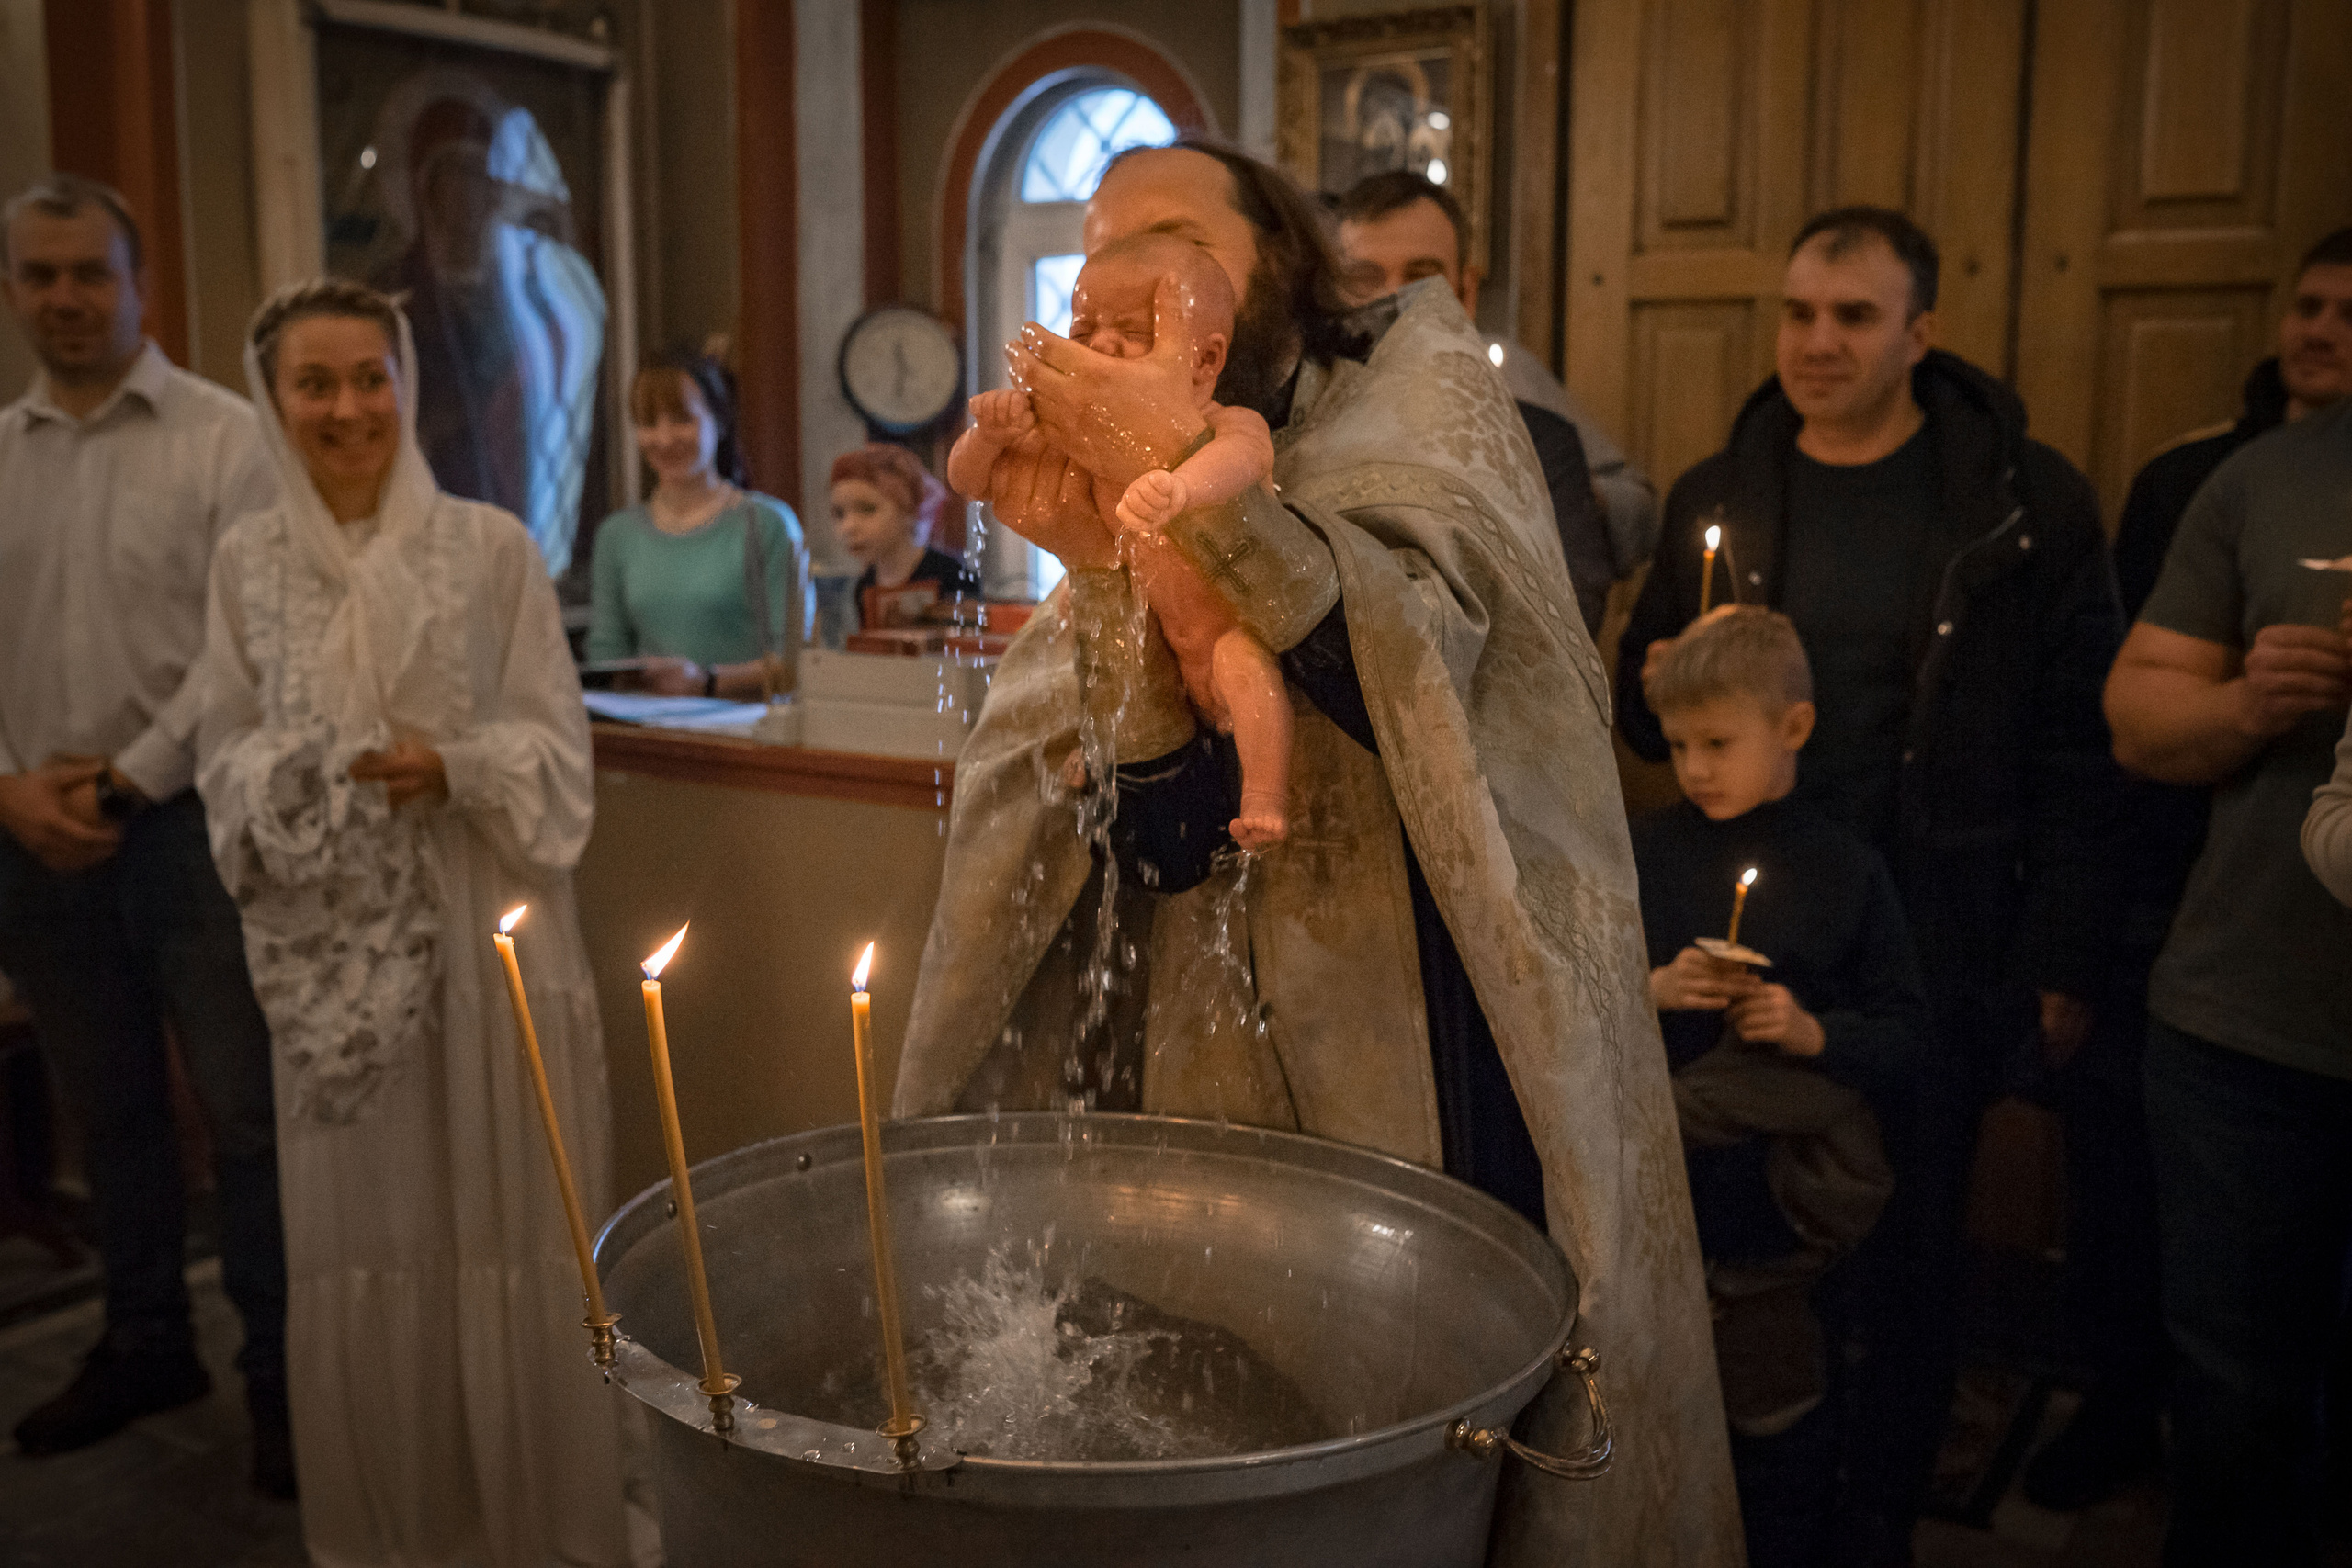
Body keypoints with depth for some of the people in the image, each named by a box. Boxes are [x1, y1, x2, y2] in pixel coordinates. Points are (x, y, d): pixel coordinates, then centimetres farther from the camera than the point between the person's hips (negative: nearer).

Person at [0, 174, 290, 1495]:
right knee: (112, 1110, 15)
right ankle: (148, 1346, 30)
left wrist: (125, 781, -10)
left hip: (184, 822, -4)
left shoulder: (223, 437, -4)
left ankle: (281, 1375, 12)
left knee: (246, 1112, 0)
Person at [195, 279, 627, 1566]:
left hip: (487, 926, -1)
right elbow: (225, 752, 7)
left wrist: (453, 766, -17)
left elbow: (555, 744, 1)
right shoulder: (246, 561, 6)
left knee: (500, 1216, 2)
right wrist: (296, 780, -13)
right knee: (359, 1230, 7)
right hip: (334, 944, 2)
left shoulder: (491, 546, 0)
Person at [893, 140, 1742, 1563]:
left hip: (1449, 1043, -3)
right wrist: (1102, 568, -18)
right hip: (1233, 1060, 3)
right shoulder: (1122, 484, 9)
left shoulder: (1419, 374, 3)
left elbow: (1421, 647, -16)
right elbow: (1169, 831, -5)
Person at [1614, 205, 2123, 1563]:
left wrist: (2064, 955, -8)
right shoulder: (1719, 496, 7)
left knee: (1908, 1243, 8)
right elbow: (1648, 716, 15)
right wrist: (1663, 694, -9)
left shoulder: (2025, 501, -2)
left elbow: (2080, 748, -3)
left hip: (1940, 945, -2)